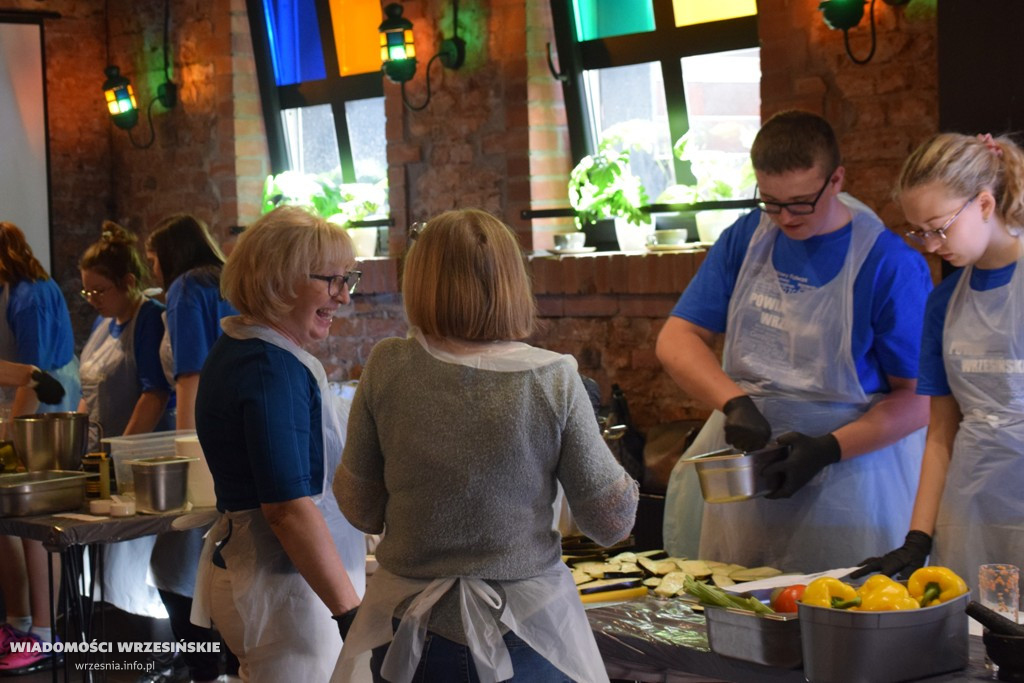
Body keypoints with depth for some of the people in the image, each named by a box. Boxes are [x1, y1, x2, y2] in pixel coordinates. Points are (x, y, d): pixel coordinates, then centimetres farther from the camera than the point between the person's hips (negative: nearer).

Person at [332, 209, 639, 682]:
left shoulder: (386, 368, -11)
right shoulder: (555, 380, -13)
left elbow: (360, 511, -3)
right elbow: (612, 524, -8)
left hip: (410, 629, 1)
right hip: (528, 629, -1)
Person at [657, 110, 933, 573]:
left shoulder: (889, 262, -11)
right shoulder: (746, 237, 4)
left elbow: (919, 398, -9)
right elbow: (676, 339, 1)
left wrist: (828, 448, -22)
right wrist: (734, 403, -17)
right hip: (741, 447, 4)